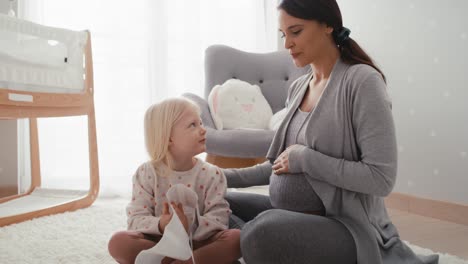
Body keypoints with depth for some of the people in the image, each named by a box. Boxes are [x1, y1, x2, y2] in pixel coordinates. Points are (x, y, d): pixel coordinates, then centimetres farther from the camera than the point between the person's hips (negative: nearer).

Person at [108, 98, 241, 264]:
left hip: (197, 244, 0)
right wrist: (160, 225, -32)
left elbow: (219, 219, -12)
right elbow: (136, 219, -10)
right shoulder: (147, 173, -4)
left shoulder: (211, 174, -2)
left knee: (237, 238, -27)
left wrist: (192, 225, -32)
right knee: (118, 242, -28)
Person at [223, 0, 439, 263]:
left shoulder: (361, 80, -14)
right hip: (289, 213, 7)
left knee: (264, 232, -35)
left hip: (345, 225, -7)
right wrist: (231, 177, 7)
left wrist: (307, 159, -18)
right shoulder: (298, 87, 10)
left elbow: (382, 178, -20)